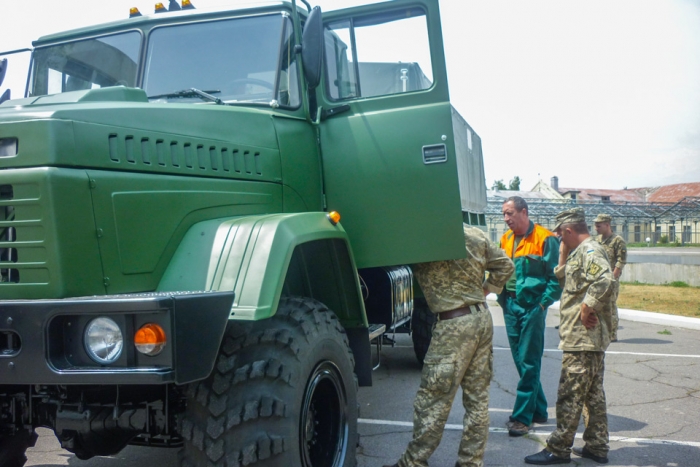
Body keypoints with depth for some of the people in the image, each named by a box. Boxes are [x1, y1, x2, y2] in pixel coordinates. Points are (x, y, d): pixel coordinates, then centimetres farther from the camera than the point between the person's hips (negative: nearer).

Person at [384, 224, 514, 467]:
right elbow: (505, 265, 15)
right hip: (482, 316, 8)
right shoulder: (476, 235, 8)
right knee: (478, 397, 12)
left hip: (454, 324, -8)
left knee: (433, 398, 2)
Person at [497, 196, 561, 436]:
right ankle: (538, 410, 25)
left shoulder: (544, 239, -8)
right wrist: (503, 300, 8)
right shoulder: (506, 239, 12)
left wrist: (543, 303, -14)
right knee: (520, 361, 12)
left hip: (532, 307, -7)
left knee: (529, 363, -4)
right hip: (511, 306, 7)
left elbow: (556, 277, -8)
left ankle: (522, 417, 0)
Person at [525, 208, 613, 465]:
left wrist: (587, 306, -24)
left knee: (570, 396, -3)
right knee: (593, 394, 15)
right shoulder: (580, 252, 16)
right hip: (590, 338, 11)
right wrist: (563, 256, 14)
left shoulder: (589, 250, -15)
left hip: (582, 338, -11)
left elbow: (605, 280, -32)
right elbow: (564, 280, 24)